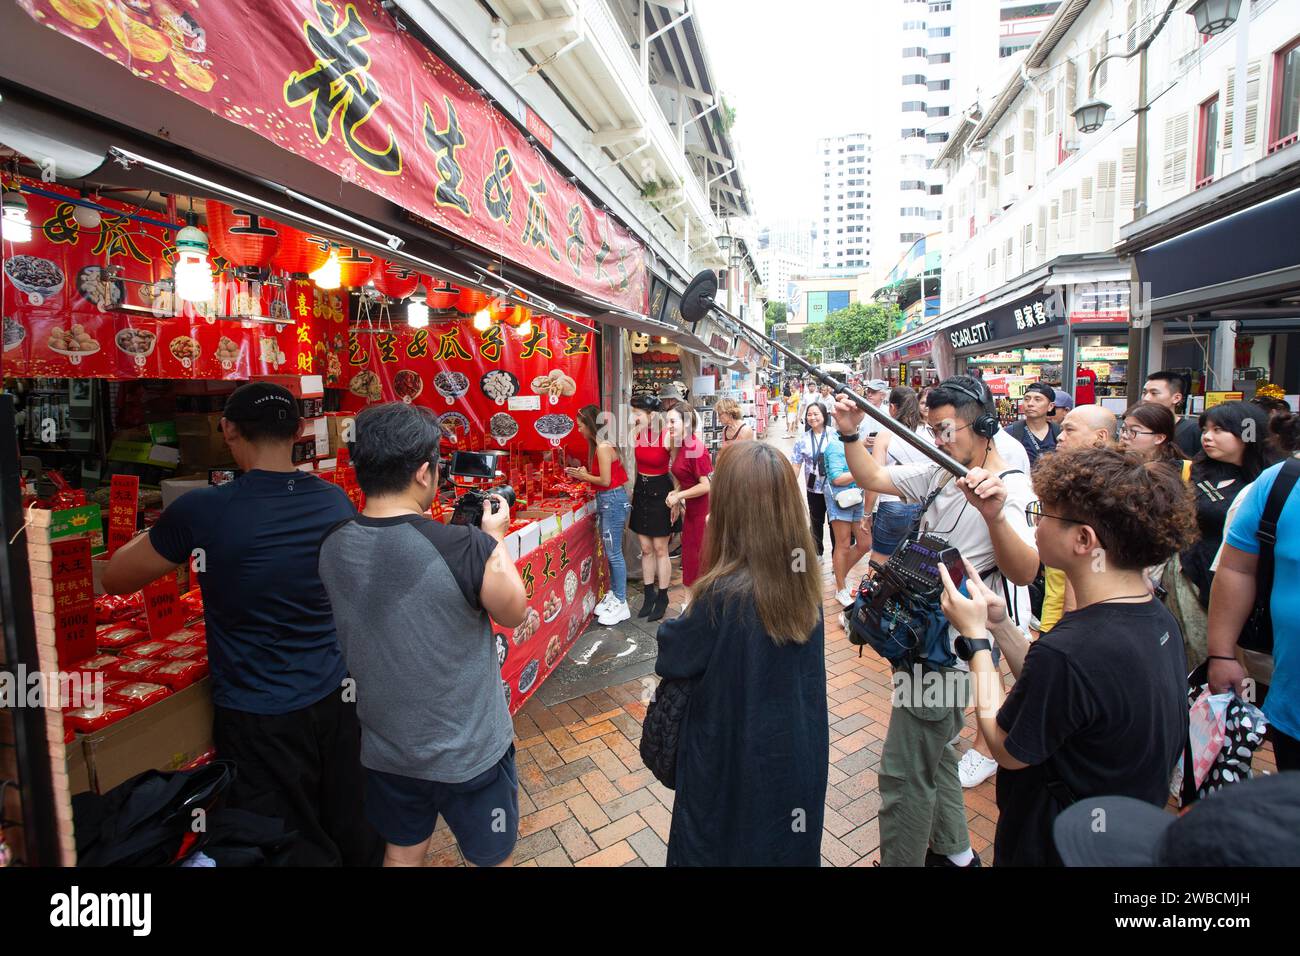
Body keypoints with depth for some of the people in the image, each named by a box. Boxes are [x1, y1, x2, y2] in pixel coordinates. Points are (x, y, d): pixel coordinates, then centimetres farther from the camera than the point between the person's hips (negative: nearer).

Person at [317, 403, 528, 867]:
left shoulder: (332, 546, -12)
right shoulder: (468, 549, -30)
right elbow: (514, 613, -11)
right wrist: (495, 539, -1)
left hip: (384, 748, 5)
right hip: (469, 752, -4)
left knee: (401, 853, 28)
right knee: (490, 857, 22)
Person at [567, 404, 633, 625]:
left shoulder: (603, 447, -17)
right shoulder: (601, 445, 12)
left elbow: (605, 480, -20)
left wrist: (584, 476, -6)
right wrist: (583, 474, 7)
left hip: (613, 500, -10)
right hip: (607, 501, 10)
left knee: (614, 553, -2)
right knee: (610, 553, 16)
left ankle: (620, 604, 8)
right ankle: (613, 594, 28)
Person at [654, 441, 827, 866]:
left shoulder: (724, 595, -31)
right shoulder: (803, 580, -11)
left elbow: (671, 655, -14)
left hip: (734, 762, -5)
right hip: (799, 756, 6)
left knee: (714, 846, 21)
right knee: (787, 846, 28)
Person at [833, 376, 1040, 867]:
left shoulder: (1010, 490, -22)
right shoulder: (939, 475, 3)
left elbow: (1024, 574, -38)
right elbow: (871, 478, 8)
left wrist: (994, 515, -56)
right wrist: (850, 436, -8)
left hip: (951, 650, -9)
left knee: (904, 771, -1)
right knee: (931, 749, 25)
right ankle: (953, 851, 45)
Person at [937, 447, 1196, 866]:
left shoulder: (1069, 650, -36)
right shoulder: (1157, 618, -8)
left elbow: (1006, 749, -20)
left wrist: (974, 635, -16)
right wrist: (1000, 625, -6)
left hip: (1054, 846, -7)